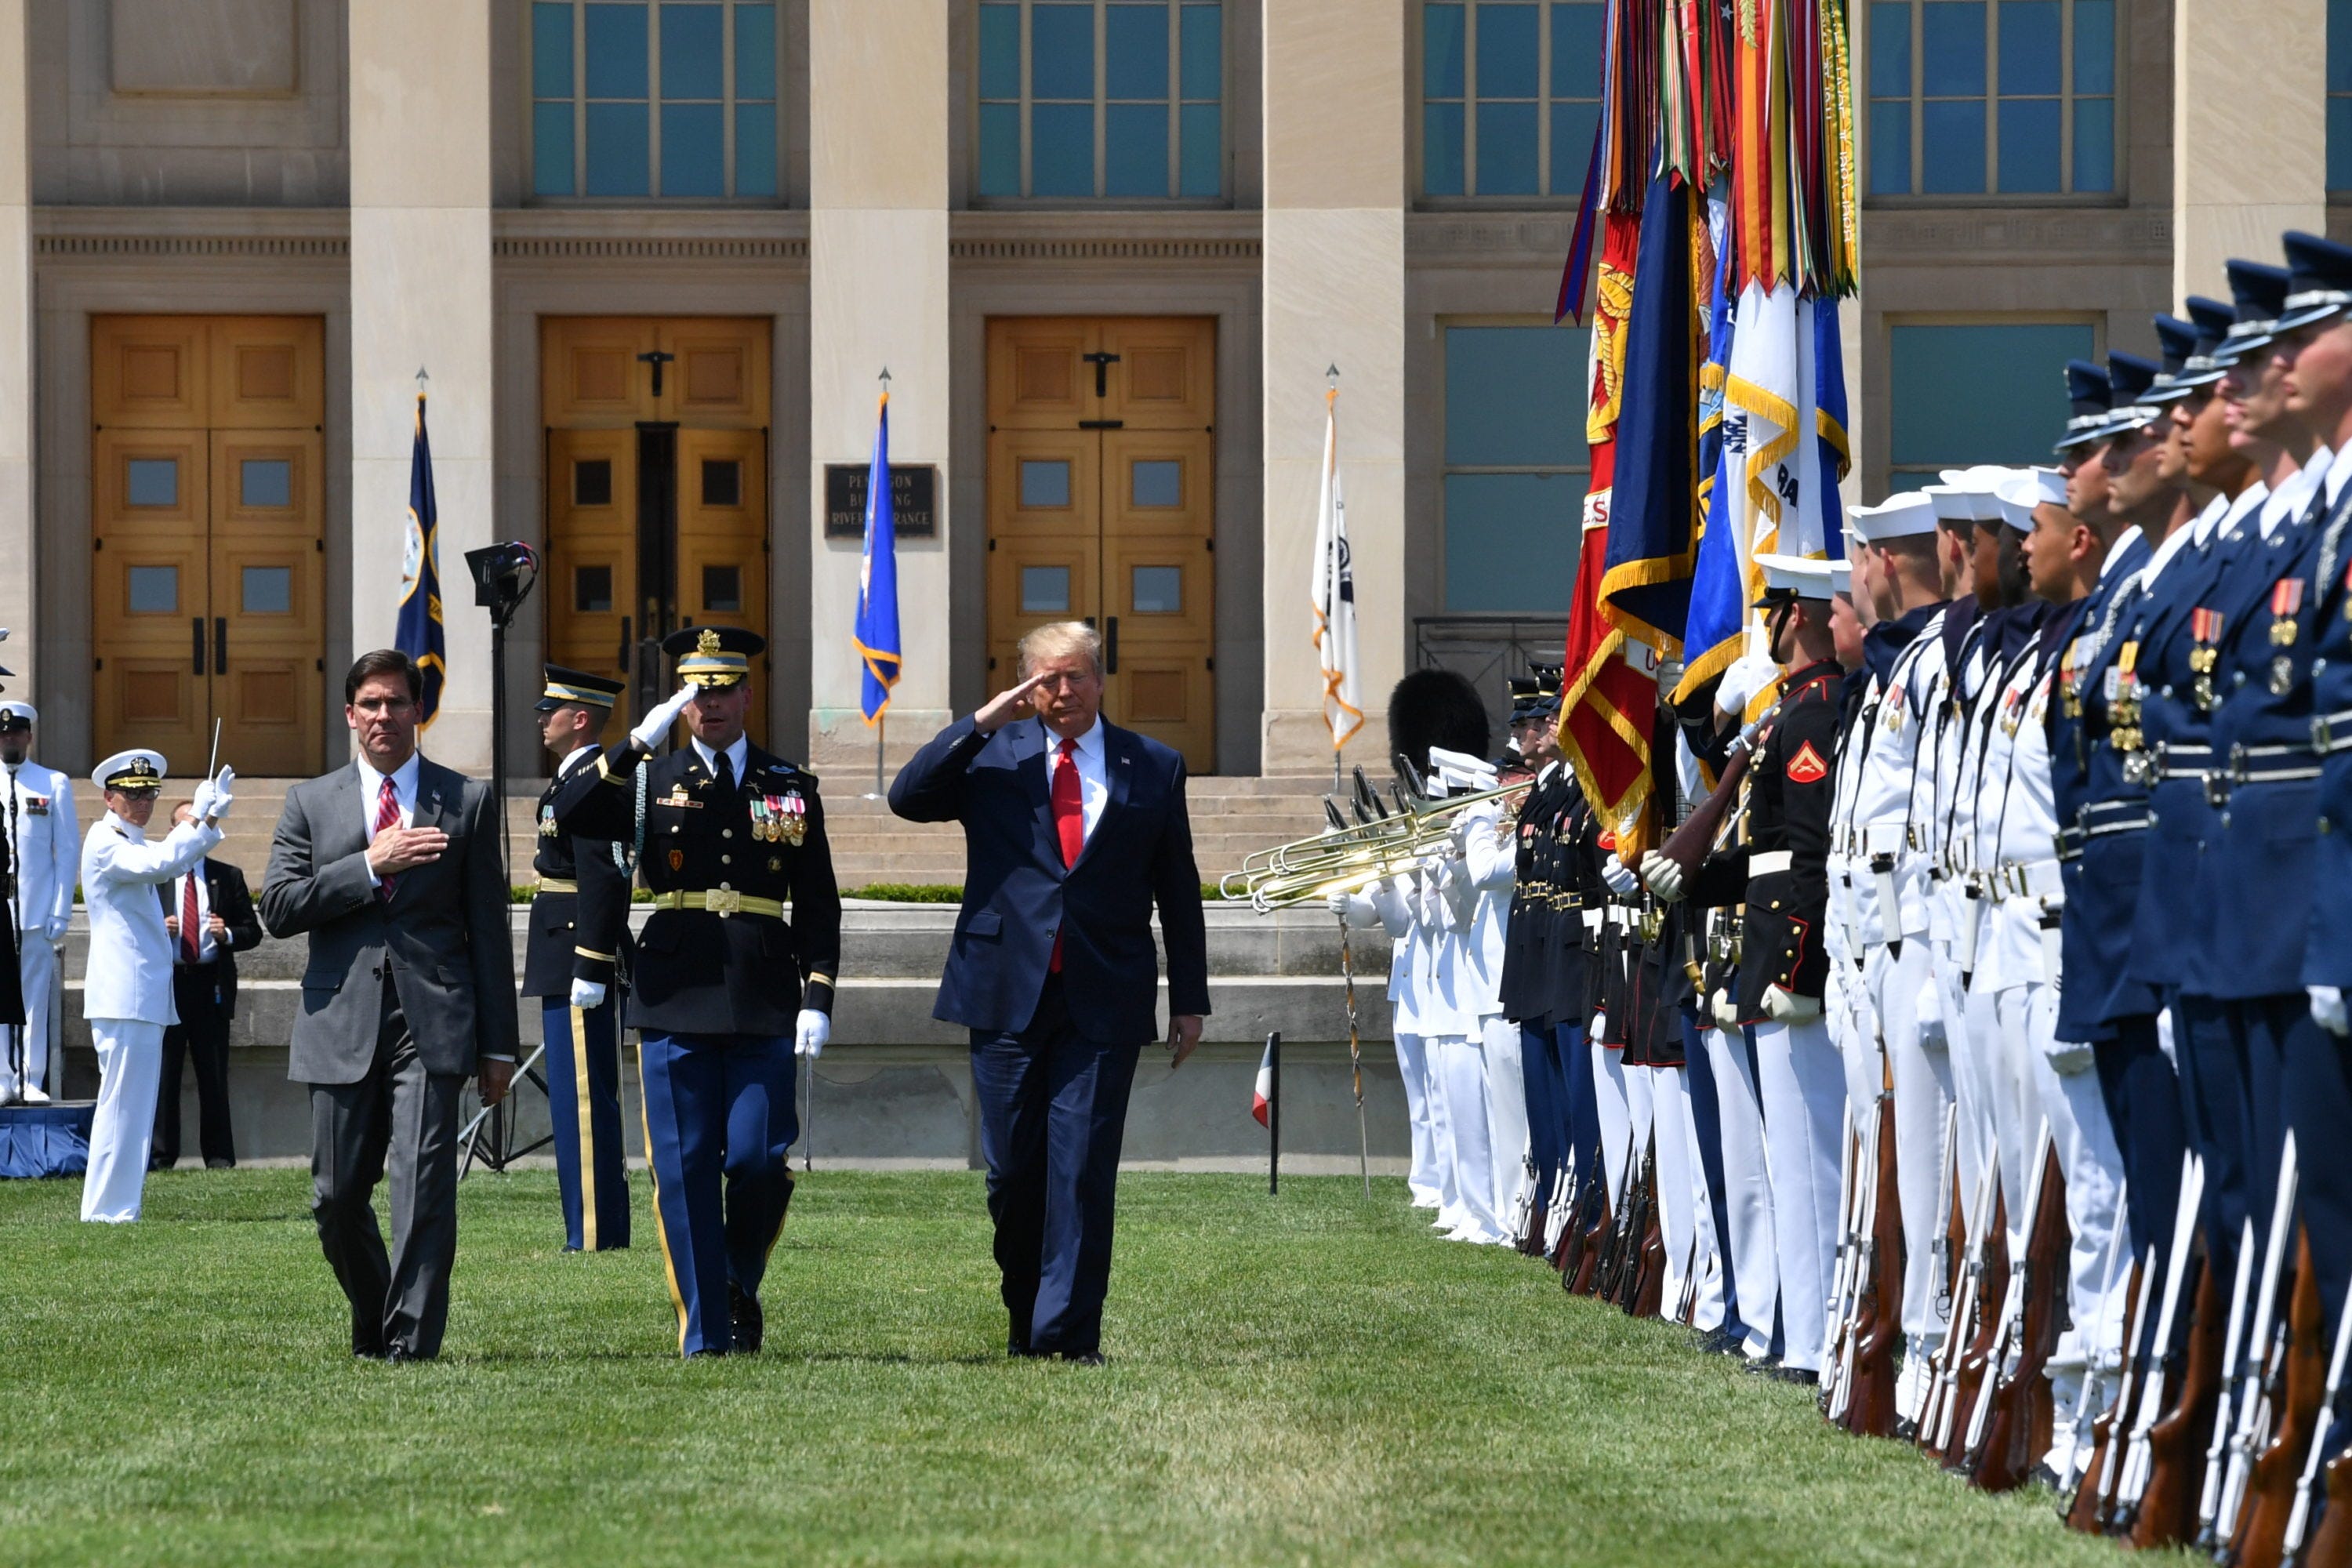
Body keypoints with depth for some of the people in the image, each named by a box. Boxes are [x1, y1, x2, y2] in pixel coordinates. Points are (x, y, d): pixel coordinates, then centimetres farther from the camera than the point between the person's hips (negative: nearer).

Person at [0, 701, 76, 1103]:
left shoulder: (55, 785, 7)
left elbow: (68, 851, 5)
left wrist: (61, 912, -2)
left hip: (36, 912, -1)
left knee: (36, 996, -1)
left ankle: (33, 1082, 3)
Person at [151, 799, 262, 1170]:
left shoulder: (228, 877, 11)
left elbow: (253, 931, 10)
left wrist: (227, 935, -10)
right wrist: (157, 930, -11)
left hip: (211, 984, 0)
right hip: (166, 982, 0)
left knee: (214, 1076, 2)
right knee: (163, 1073, -1)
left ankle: (219, 1155, 7)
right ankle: (160, 1153, 4)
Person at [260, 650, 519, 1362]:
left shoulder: (468, 801, 9)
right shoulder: (311, 802, 12)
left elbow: (488, 929, 7)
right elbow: (277, 907, 0)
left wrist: (498, 1043, 3)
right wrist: (370, 865, -9)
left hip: (431, 1020, -2)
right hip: (342, 1024, 2)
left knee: (424, 1186, -14)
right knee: (338, 1196, 6)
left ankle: (412, 1343, -13)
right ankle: (372, 1327, 27)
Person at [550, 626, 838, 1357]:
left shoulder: (792, 789, 11)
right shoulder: (649, 781, 9)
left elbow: (818, 907, 10)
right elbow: (568, 816, -8)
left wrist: (818, 997, -1)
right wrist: (636, 746, -15)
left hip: (763, 1005, 0)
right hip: (675, 1004, 0)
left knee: (760, 1159, -7)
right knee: (685, 1172, -1)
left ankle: (741, 1288, 20)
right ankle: (704, 1331, 5)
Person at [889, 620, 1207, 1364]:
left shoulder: (1154, 769, 8)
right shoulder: (990, 756, 8)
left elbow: (1178, 892, 11)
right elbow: (908, 797, -7)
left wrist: (1190, 998, 9)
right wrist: (982, 722, -12)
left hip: (1102, 1000, -1)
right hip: (1006, 994, 1)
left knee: (1083, 1168, -7)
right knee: (1014, 1170, 5)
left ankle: (1069, 1332, -5)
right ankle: (1025, 1319, 22)